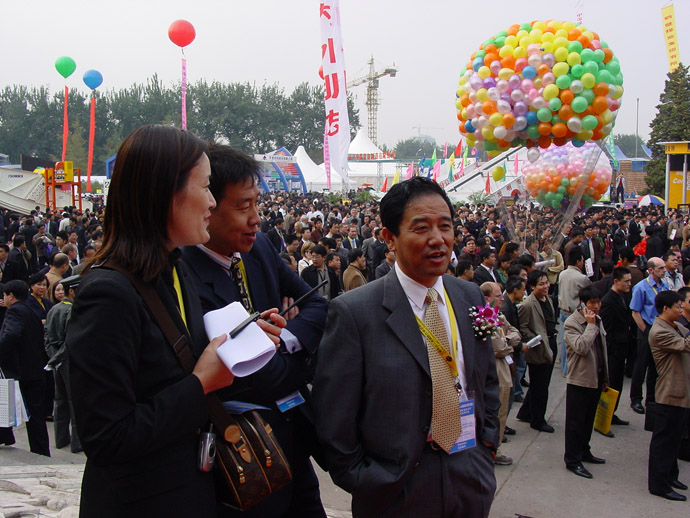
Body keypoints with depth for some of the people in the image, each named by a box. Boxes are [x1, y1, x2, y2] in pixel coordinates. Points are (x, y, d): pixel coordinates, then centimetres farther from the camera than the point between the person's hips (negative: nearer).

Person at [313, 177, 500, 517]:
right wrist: (368, 485, -10)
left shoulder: (471, 297, 2)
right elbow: (334, 423, -12)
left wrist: (487, 442, 8)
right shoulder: (353, 312, -15)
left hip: (472, 483, 5)